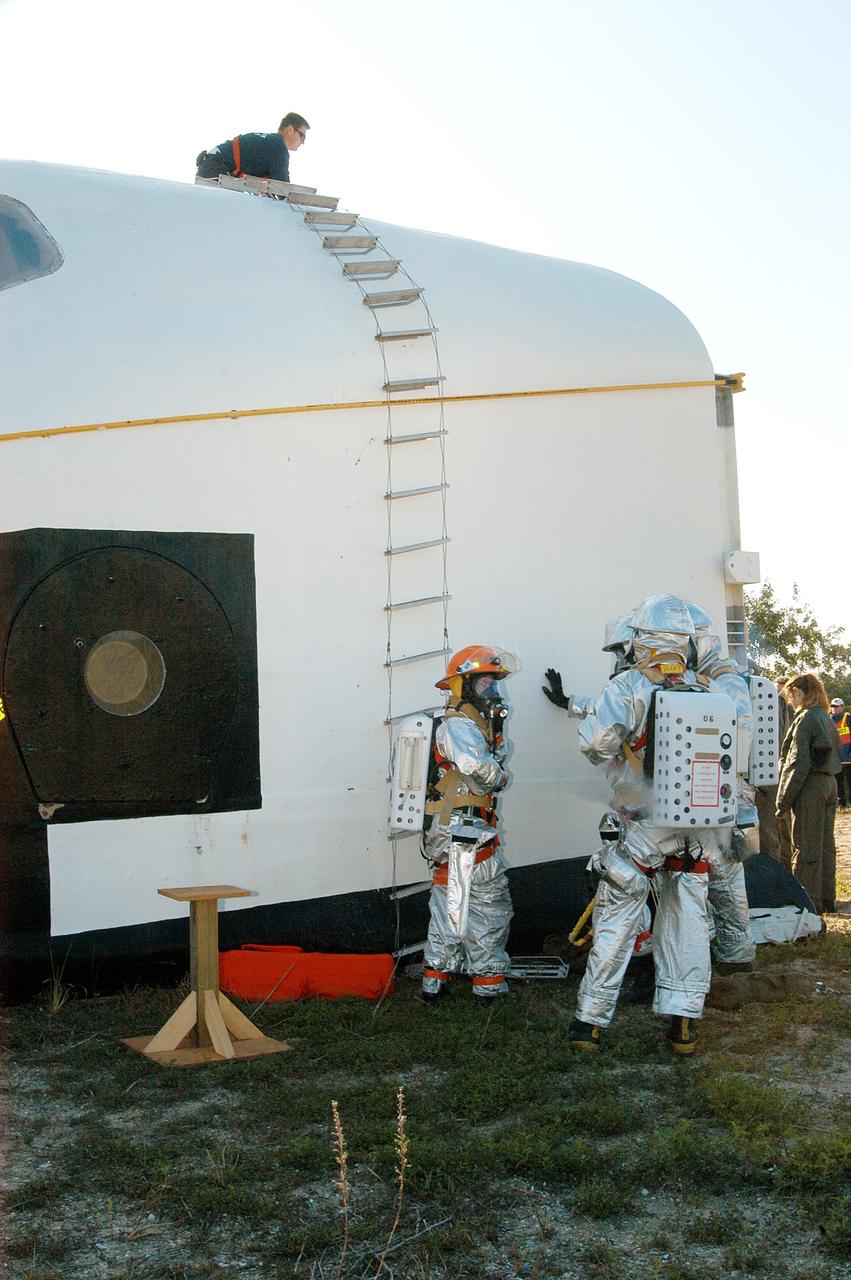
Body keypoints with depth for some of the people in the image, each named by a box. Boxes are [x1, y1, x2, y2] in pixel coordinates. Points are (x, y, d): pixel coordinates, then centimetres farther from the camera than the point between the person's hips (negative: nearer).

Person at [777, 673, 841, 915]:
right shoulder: (826, 718, 13)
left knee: (806, 847, -3)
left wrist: (784, 798, -14)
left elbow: (799, 763, -18)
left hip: (810, 786, -9)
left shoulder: (805, 718, -14)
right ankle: (827, 899, 21)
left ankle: (809, 902, 0)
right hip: (829, 784, 9)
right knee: (825, 844, 14)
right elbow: (834, 754, 16)